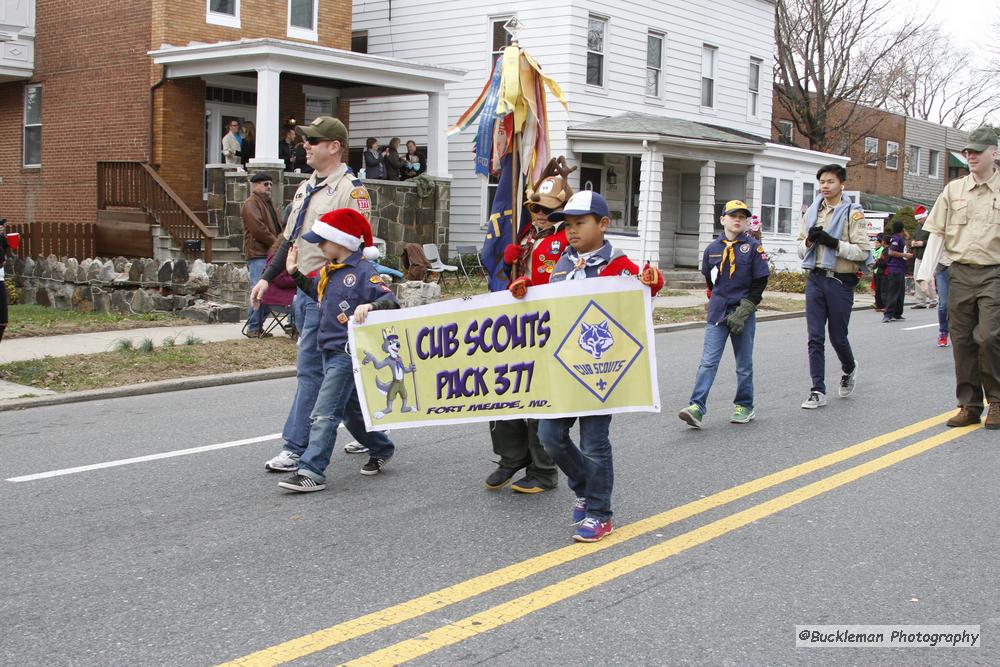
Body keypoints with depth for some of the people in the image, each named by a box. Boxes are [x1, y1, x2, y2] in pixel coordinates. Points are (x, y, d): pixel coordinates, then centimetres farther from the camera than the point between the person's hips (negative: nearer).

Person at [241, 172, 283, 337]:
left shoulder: (269, 203, 24)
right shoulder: (251, 204, -7)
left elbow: (277, 227, 26)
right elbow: (258, 228, -17)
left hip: (270, 254, 9)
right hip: (257, 255, -9)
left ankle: (259, 325, 16)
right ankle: (252, 328, -5)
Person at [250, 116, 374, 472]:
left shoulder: (351, 189, -11)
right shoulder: (305, 188, 17)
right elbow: (289, 239, 24)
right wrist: (267, 277, 18)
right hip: (304, 289, 9)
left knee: (310, 367, -9)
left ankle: (296, 448, -5)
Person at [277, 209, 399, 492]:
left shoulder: (362, 271, -15)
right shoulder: (328, 270, 12)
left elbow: (391, 300, -22)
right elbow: (318, 292, 31)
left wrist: (371, 305, -41)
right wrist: (295, 273, 22)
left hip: (348, 353, -9)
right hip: (331, 352, 10)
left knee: (324, 413, -13)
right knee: (351, 409, 21)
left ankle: (312, 472, -12)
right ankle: (381, 449, 38)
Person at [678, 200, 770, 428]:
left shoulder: (753, 247, -3)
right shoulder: (712, 249, 5)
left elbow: (760, 283, -6)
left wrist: (742, 312, -12)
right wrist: (719, 301, 11)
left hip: (744, 314, -2)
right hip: (717, 314, 2)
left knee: (744, 364, 9)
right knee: (708, 362, -6)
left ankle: (744, 407, 23)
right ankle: (697, 408, -11)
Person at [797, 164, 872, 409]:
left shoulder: (852, 212, -5)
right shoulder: (812, 212, 11)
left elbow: (862, 251, -10)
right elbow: (801, 249, 14)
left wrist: (833, 243, -19)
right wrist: (809, 240, -7)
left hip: (840, 281, -4)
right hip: (815, 278, 4)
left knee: (837, 336, 7)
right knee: (815, 338, 0)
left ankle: (849, 369, 38)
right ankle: (818, 391, 4)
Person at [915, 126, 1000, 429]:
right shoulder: (953, 190, 10)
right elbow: (936, 234, 10)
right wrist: (925, 272, 3)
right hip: (960, 273, 3)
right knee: (962, 342, 5)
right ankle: (969, 405, 16)